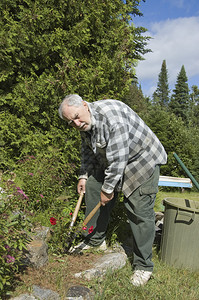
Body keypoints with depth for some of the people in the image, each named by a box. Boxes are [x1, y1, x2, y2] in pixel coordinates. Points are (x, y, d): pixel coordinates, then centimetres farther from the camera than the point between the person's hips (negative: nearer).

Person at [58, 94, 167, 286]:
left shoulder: (111, 117, -33)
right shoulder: (84, 123, -3)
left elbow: (118, 159, -30)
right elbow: (87, 150, 13)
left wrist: (108, 188, -20)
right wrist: (84, 175, 5)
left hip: (141, 158, -9)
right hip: (111, 160, 9)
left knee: (139, 210, -11)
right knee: (92, 187, 7)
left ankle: (143, 266, 3)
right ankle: (95, 239, 24)